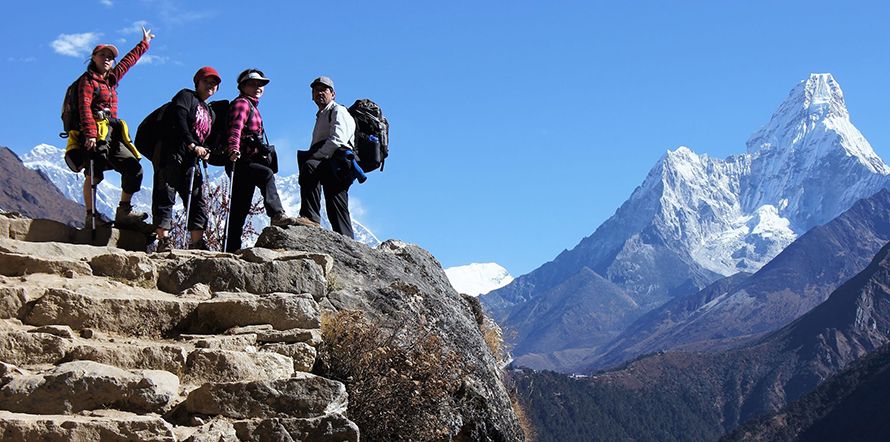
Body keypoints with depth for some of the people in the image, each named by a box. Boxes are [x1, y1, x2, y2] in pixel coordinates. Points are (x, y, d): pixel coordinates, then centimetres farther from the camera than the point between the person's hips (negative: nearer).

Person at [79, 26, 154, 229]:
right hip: (97, 134, -8)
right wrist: (90, 134, -25)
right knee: (94, 174, -12)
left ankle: (124, 212, 7)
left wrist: (144, 44, 47)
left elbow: (129, 60, 36)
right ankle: (91, 216, -12)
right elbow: (84, 108, -13)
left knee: (134, 168, 2)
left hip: (113, 136, 8)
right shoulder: (88, 80, -1)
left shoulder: (112, 79, 20)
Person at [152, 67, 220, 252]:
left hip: (191, 160, 8)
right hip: (170, 153, -8)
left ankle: (197, 243, 4)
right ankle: (164, 241, -12)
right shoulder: (186, 96, 3)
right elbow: (179, 120, -14)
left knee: (197, 200, 3)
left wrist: (204, 151, 1)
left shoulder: (211, 113, 25)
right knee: (165, 196, -9)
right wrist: (192, 145, -23)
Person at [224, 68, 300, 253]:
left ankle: (232, 249, 9)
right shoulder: (242, 103, -4)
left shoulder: (252, 107, 26)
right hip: (241, 162, -10)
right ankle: (277, 214, -49)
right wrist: (234, 147, -39)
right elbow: (236, 126, -22)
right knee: (266, 174, -35)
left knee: (241, 208, 8)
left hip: (250, 162, 10)